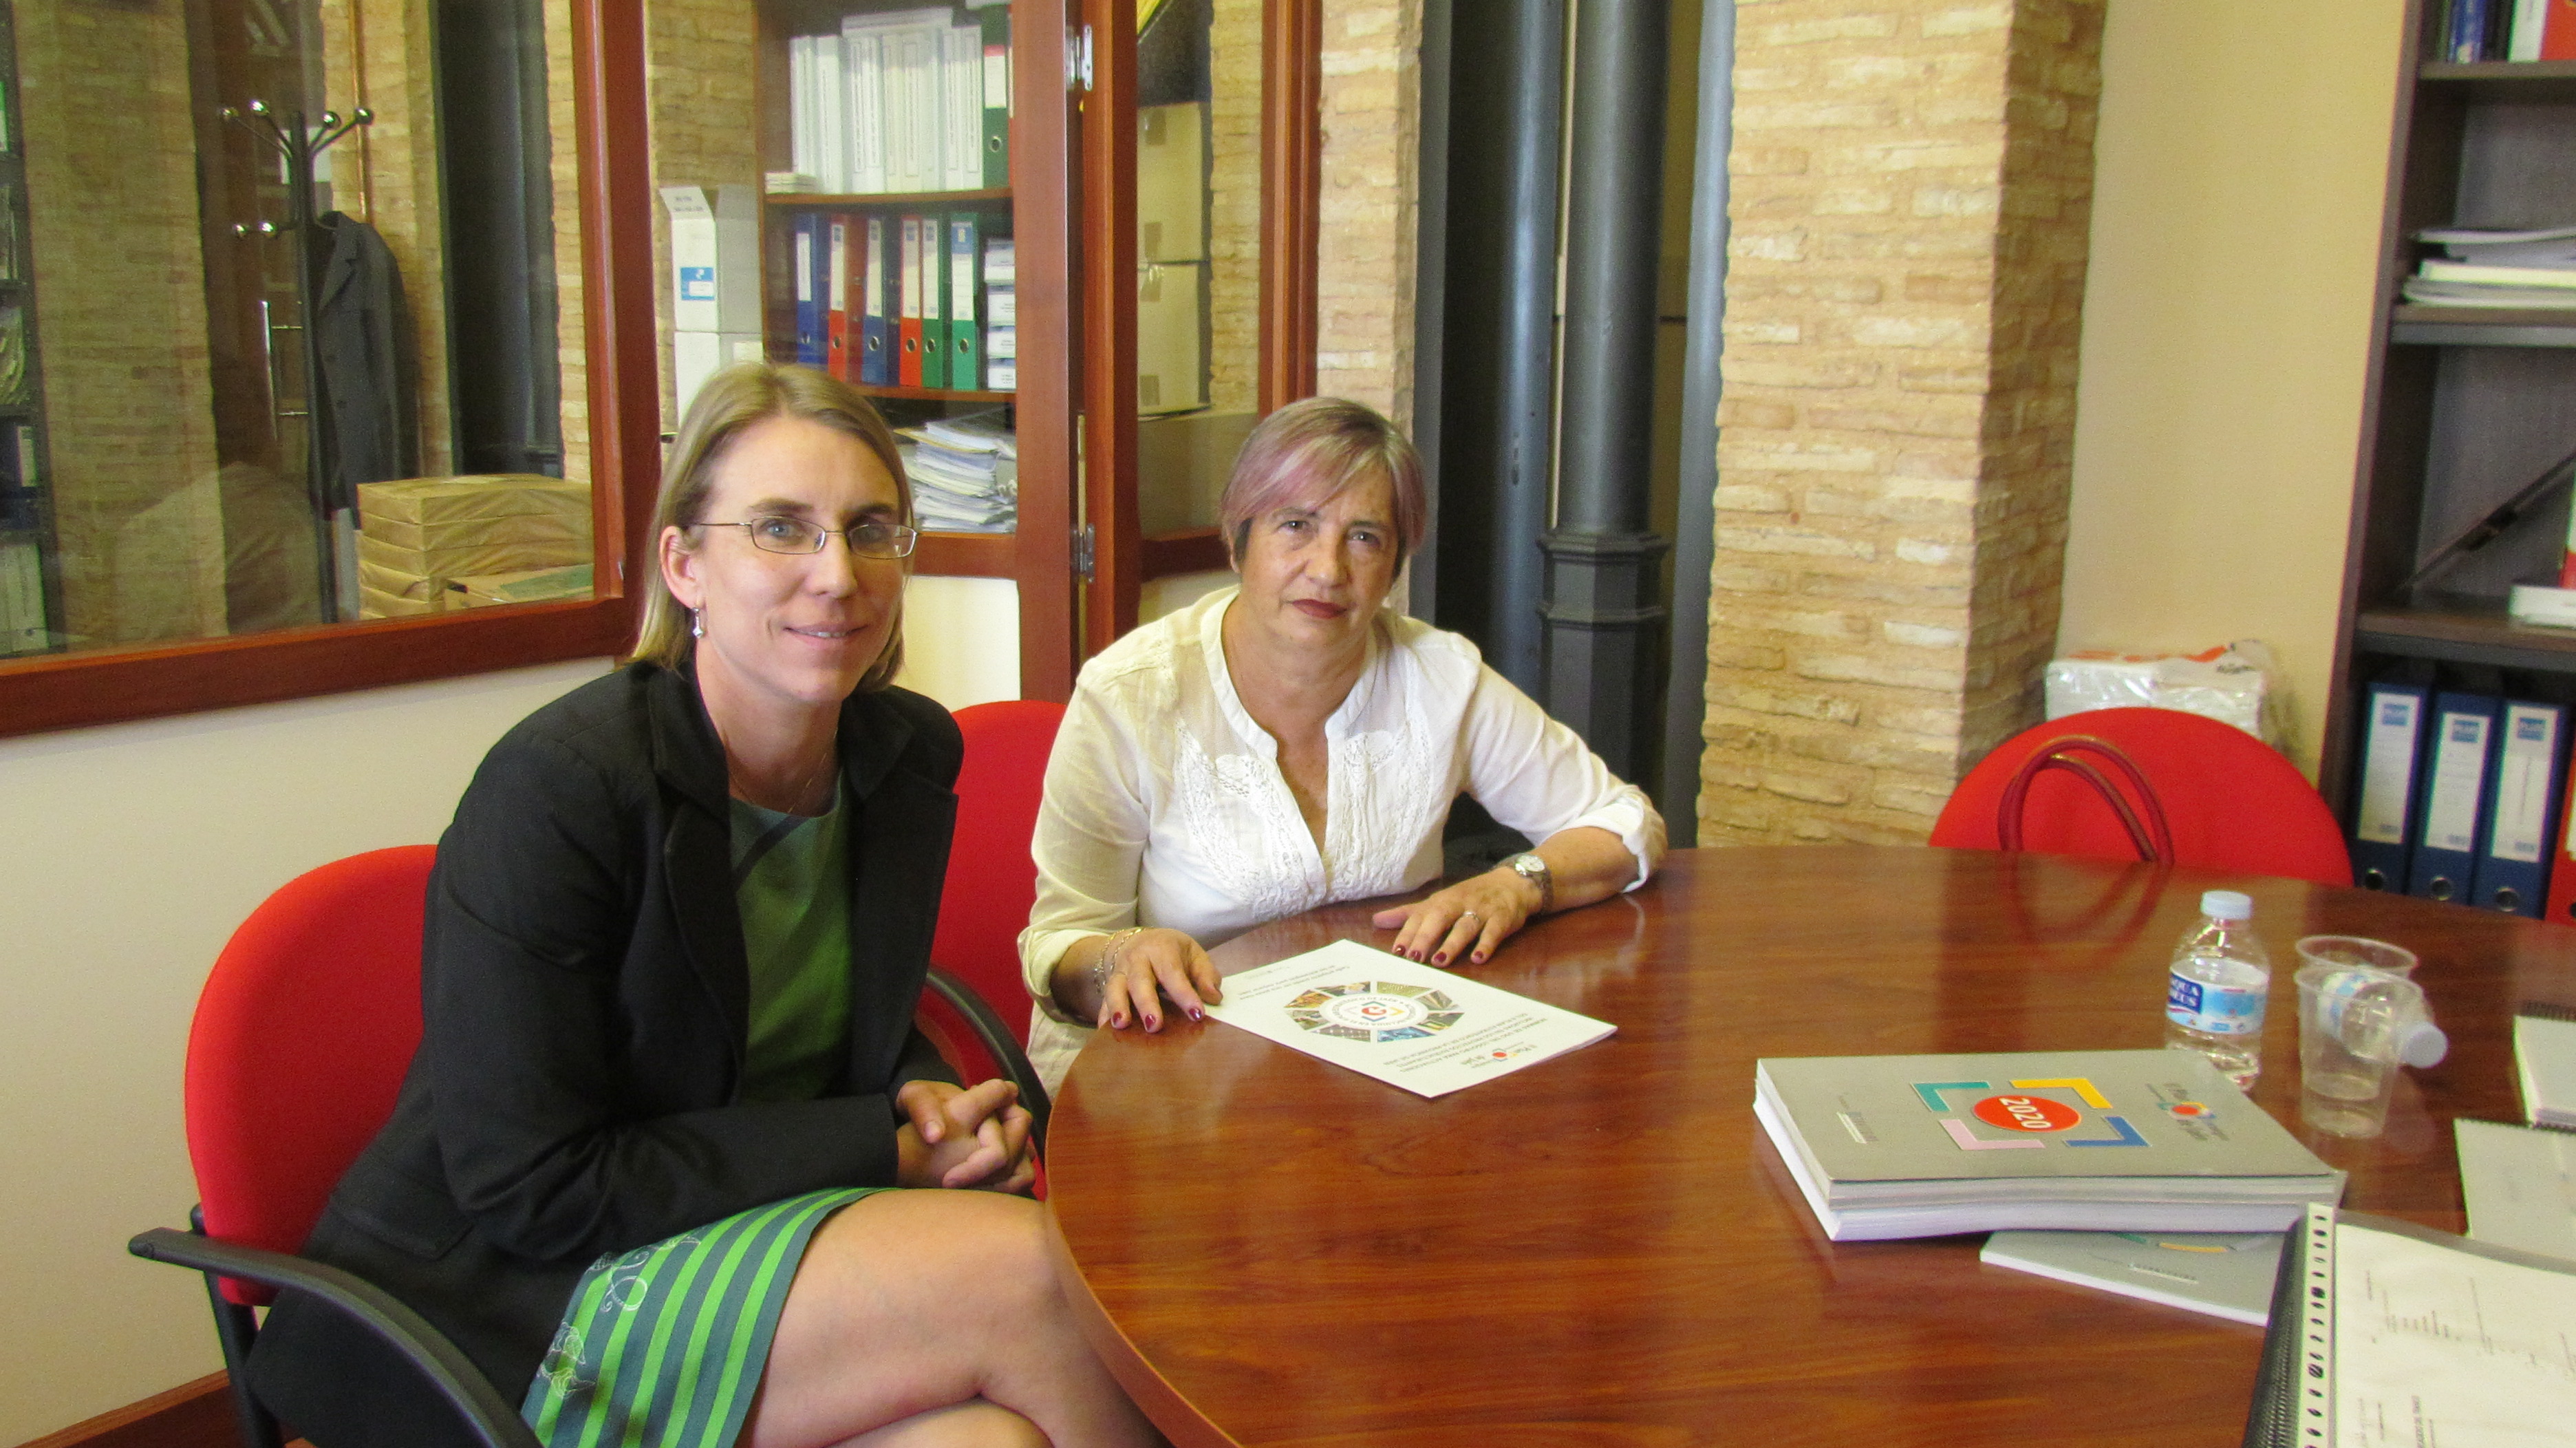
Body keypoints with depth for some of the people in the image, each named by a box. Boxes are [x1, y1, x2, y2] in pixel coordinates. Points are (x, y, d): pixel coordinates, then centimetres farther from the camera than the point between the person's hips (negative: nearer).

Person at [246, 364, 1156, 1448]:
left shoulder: (908, 755, 0)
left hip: (752, 1233, 6)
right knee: (1018, 1260, -25)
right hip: (494, 1314, -5)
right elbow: (531, 1189, -19)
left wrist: (922, 1102, -8)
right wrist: (881, 1150, -18)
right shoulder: (555, 789, -20)